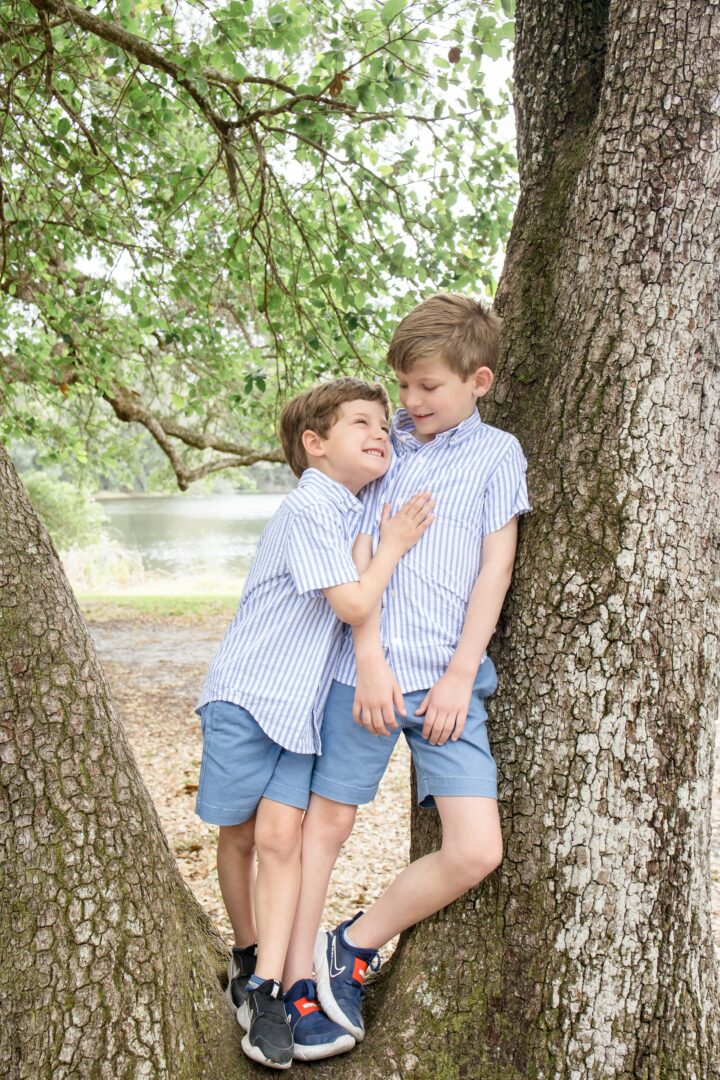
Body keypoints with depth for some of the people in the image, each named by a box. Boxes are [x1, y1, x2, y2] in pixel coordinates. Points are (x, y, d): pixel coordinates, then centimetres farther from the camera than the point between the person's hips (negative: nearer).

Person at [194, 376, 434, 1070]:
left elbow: (360, 607, 20)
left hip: (303, 704, 6)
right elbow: (352, 605, -19)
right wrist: (392, 546, -8)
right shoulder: (310, 508, -15)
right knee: (239, 835, 10)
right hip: (246, 694, -6)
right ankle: (247, 955, 31)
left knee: (281, 837, -5)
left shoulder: (353, 514, 12)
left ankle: (266, 994, -3)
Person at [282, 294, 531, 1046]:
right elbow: (358, 557, 3)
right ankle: (295, 986, 23)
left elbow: (495, 568, 1)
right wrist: (370, 660, -7)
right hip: (367, 666, 1)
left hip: (448, 678, 0)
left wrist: (460, 675, -6)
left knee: (476, 850, -7)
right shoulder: (382, 443, 9)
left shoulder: (497, 454, 6)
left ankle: (353, 947, 14)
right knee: (327, 820, 6)